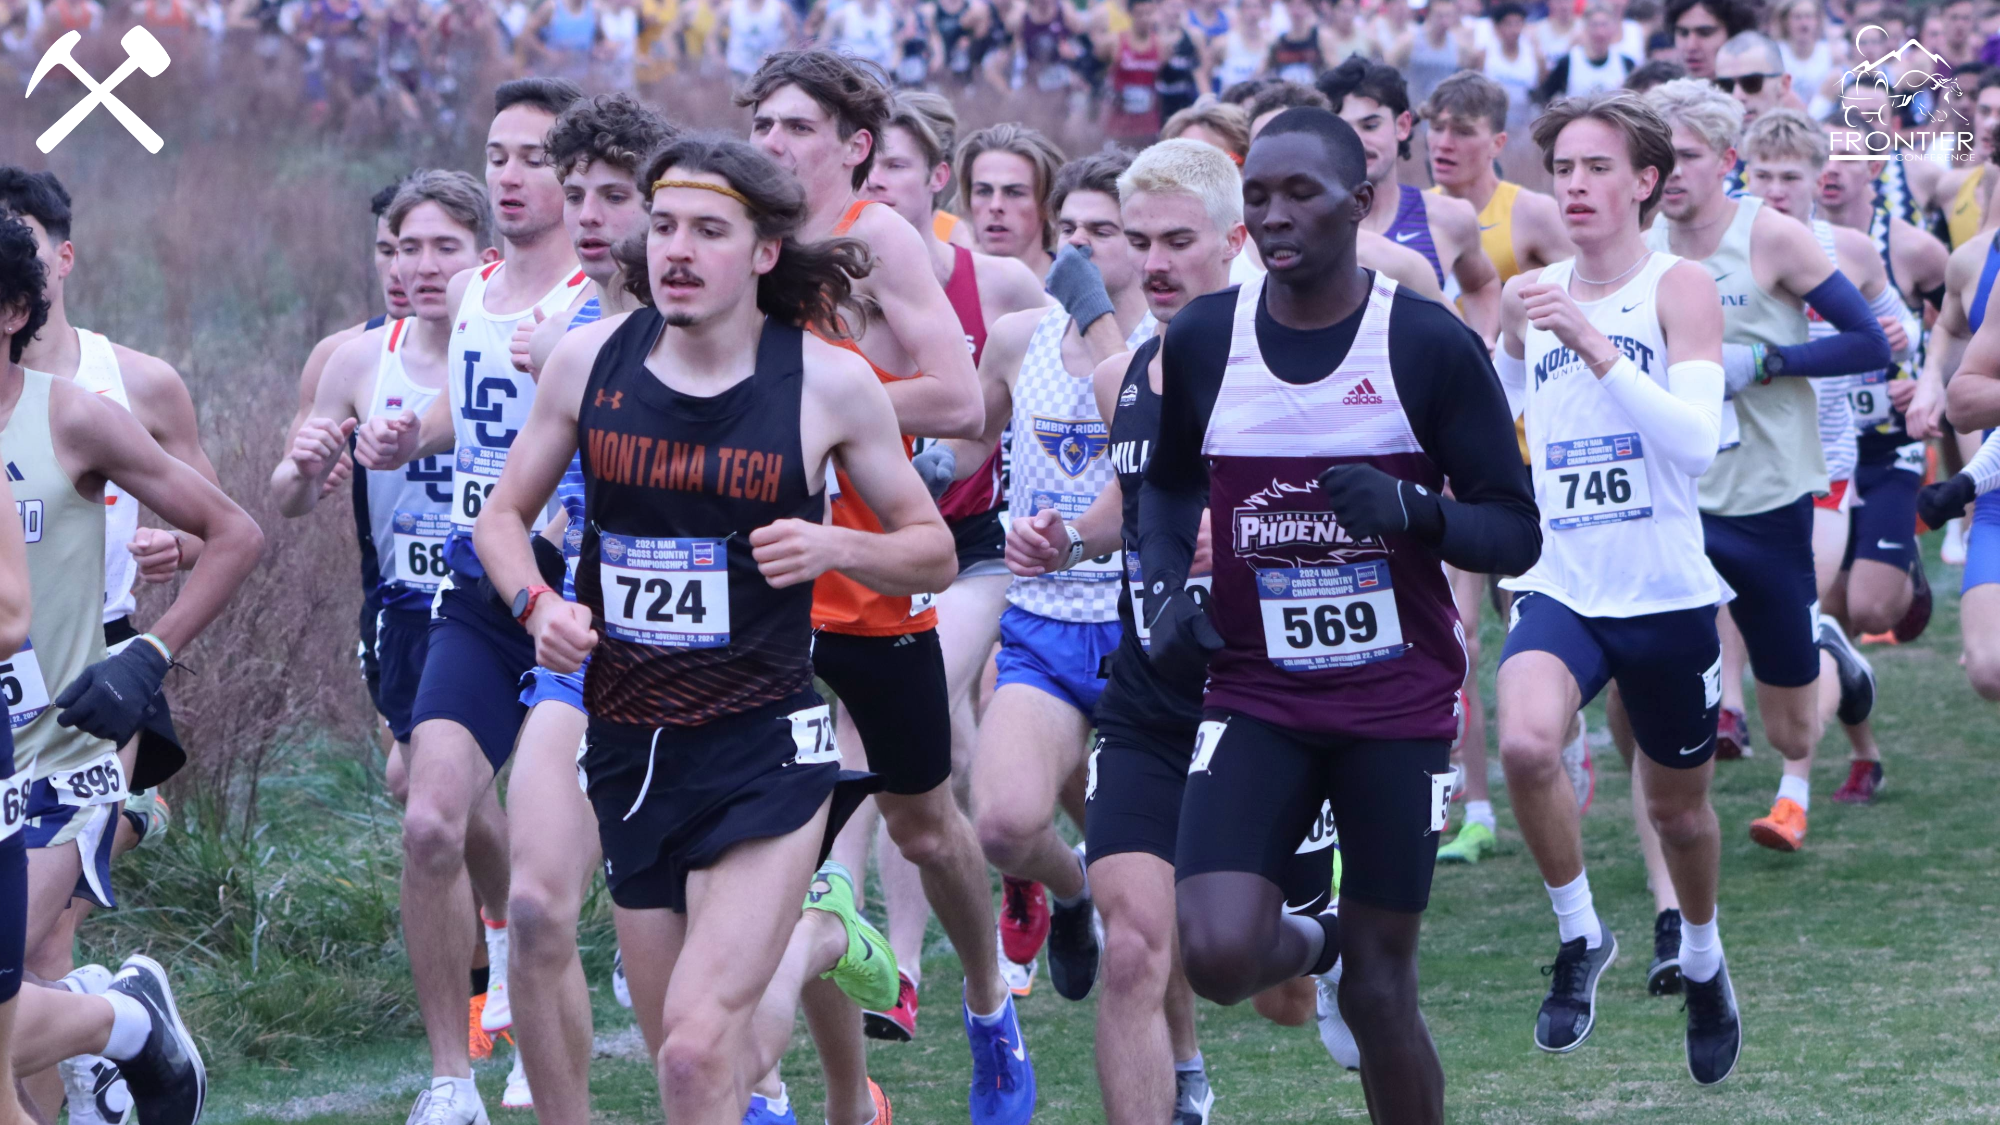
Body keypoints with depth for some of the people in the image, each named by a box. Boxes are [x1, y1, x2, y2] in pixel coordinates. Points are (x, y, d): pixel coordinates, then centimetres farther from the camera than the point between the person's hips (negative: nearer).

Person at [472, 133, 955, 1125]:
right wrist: (537, 603, -7)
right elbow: (505, 513, 12)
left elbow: (933, 554, 3)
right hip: (627, 744, 4)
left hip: (764, 746, -4)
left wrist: (832, 547, -16)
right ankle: (813, 935, 43)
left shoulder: (830, 382, -7)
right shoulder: (590, 360, -1)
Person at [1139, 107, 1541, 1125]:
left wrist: (1414, 510, -25)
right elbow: (1167, 485, 20)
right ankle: (1310, 945, 18)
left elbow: (1514, 533, -5)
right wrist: (1166, 591, 1)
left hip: (1399, 707, -2)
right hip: (1256, 698, 2)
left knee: (1380, 988, 2)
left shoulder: (1431, 345, -8)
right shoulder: (1201, 340, 1)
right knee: (1217, 955, -17)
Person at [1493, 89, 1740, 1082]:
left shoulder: (1679, 289, -9)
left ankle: (1702, 959, 46)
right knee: (1525, 744, -28)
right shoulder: (1530, 296, 3)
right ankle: (1579, 935, -5)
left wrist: (1592, 345, -31)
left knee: (1677, 805, 15)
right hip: (1558, 588, 2)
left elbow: (1697, 439, -25)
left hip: (1667, 594, -2)